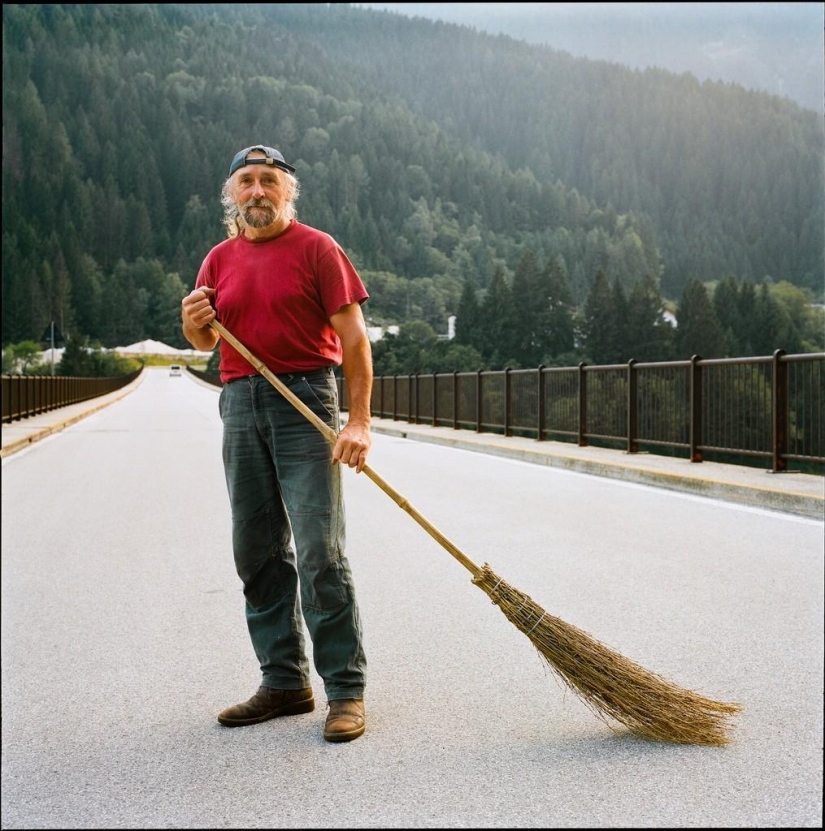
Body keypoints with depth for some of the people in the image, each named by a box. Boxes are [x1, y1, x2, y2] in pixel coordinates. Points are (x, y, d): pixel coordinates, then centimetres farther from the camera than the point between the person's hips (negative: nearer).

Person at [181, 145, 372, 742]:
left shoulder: (316, 248, 0)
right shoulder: (220, 259, 16)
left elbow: (353, 335, -6)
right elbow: (206, 342, 20)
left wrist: (359, 421, -15)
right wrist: (194, 324, -5)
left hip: (305, 401, -6)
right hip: (240, 403, 6)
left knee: (320, 551, -9)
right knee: (257, 551, 7)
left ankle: (346, 690, -2)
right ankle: (284, 681, 17)